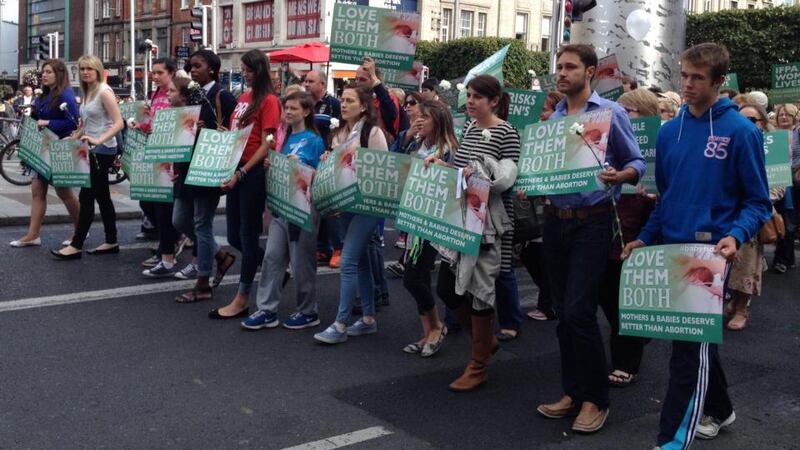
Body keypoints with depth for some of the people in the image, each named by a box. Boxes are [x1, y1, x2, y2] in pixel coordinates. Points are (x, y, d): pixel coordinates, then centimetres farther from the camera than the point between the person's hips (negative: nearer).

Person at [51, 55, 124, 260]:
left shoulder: (104, 91, -12)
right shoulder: (87, 92, 13)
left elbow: (119, 123, -20)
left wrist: (99, 140, -30)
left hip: (103, 150, -9)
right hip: (93, 149, 9)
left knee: (86, 196, -7)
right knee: (102, 196, 11)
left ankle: (76, 246, -3)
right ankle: (111, 242, 18)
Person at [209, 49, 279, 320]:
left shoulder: (269, 100, -9)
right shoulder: (243, 97, 14)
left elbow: (266, 144, -13)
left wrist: (241, 173, -18)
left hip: (253, 173, -8)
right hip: (235, 171, 8)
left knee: (248, 236, 1)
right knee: (234, 236, 12)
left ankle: (242, 299, 9)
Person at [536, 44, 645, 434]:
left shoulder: (610, 112, -5)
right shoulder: (553, 118, 11)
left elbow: (637, 162, -4)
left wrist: (618, 175, -24)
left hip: (591, 223, -6)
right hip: (555, 220, 6)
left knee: (578, 310, -10)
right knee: (563, 311, 10)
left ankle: (596, 399, 5)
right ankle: (573, 391, 22)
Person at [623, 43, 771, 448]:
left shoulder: (740, 132, -8)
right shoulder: (669, 131, 8)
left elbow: (757, 202, -6)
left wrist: (735, 236, -23)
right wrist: (645, 239, 8)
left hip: (710, 251, -6)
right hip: (671, 248, 6)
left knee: (691, 344, -5)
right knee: (697, 338, 18)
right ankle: (718, 409, 38)